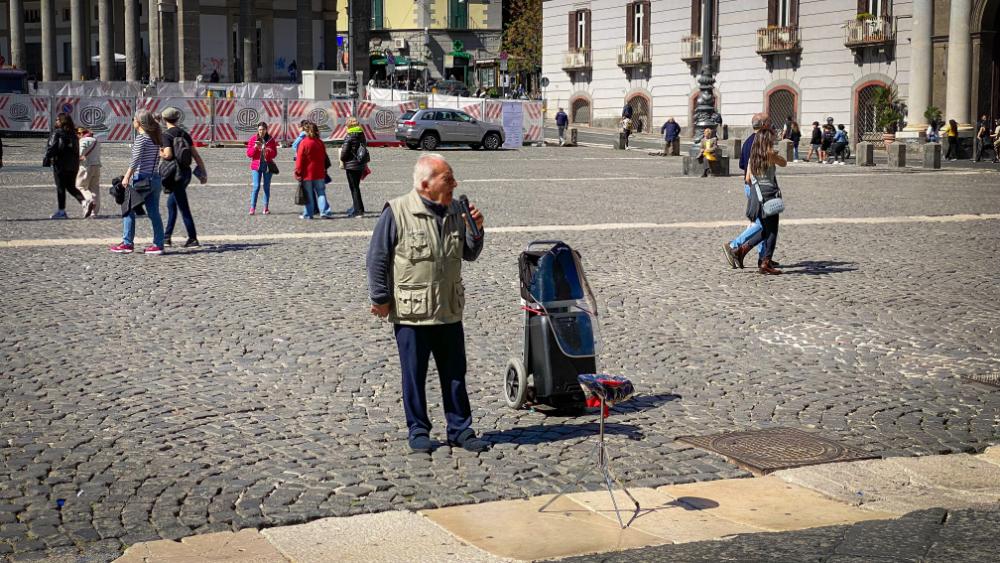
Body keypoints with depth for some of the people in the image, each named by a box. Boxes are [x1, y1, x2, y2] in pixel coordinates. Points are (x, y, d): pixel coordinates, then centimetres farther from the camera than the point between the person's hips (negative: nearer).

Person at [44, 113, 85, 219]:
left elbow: (51, 148, -13)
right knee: (71, 187, 14)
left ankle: (61, 211, 6)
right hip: (74, 165, 6)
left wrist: (46, 161, -7)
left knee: (60, 187, 2)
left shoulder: (57, 133, -9)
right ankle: (84, 201, -7)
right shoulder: (73, 134, 10)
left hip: (60, 164, -6)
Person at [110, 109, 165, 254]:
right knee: (154, 212, 7)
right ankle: (158, 244, 5)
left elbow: (136, 160, -18)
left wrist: (127, 176, -19)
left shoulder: (141, 138, -11)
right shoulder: (155, 138, 11)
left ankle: (127, 243, 2)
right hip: (155, 178, 7)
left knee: (128, 210, 2)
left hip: (141, 178, -7)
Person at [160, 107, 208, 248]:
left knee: (183, 207, -4)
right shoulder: (185, 134, 11)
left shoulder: (166, 135, -8)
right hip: (187, 172, 7)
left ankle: (193, 239, -5)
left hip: (175, 174, -7)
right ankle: (167, 237, 21)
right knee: (171, 203, 18)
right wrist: (203, 172, 11)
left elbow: (168, 155, -21)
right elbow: (195, 154, 8)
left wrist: (160, 155, 0)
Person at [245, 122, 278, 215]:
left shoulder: (271, 140, 3)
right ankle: (252, 207, -5)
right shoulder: (253, 139, 1)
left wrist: (268, 151, -18)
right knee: (256, 186, -9)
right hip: (256, 165, -1)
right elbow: (249, 154, -1)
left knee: (266, 187, 6)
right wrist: (255, 147, -18)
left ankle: (266, 208, 11)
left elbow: (274, 154, 2)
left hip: (268, 165, 2)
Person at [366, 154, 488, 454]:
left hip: (449, 312, 5)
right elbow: (377, 259, -7)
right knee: (414, 375, 6)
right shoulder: (397, 212, -12)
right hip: (411, 314, -5)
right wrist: (381, 299, -7)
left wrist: (475, 230, -2)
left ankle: (460, 429, 21)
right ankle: (418, 431, 18)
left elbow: (469, 254, 16)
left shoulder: (455, 211, 5)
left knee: (455, 374, 10)